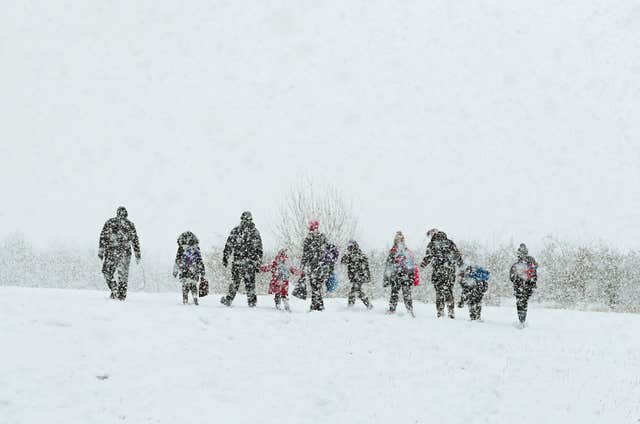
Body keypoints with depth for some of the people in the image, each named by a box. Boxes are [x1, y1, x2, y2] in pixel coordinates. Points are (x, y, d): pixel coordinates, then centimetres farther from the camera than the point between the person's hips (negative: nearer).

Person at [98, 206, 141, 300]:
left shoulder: (109, 223, 4)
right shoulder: (130, 225, 9)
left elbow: (103, 237, 0)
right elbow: (135, 240, 11)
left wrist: (100, 251, 2)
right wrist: (138, 255, 16)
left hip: (111, 251, -2)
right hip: (125, 252, 2)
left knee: (107, 272, 9)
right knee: (123, 275, 9)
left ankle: (114, 291, -3)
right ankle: (122, 295, 7)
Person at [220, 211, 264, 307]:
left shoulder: (235, 231, 1)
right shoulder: (255, 232, 2)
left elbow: (228, 246, 0)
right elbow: (259, 250, 3)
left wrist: (225, 258, 7)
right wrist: (258, 263, 7)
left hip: (238, 261, 0)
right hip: (251, 262, 0)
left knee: (235, 281, 8)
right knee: (250, 282, 7)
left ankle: (228, 299, 10)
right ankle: (251, 301, 8)